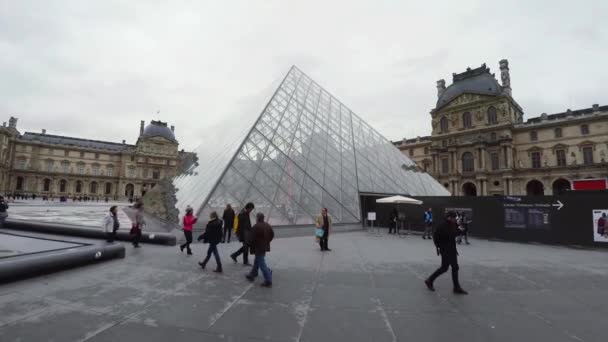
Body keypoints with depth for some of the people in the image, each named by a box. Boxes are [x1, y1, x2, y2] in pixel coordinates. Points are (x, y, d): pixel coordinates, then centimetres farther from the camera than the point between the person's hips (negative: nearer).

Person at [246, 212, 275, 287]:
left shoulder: (255, 227, -21)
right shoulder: (268, 225, 4)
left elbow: (253, 239, -19)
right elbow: (272, 235, 10)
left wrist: (252, 249, -7)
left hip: (258, 248, -9)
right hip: (265, 247, 9)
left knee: (262, 265, -2)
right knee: (256, 262, 25)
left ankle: (268, 281, 1)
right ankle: (252, 275, 40)